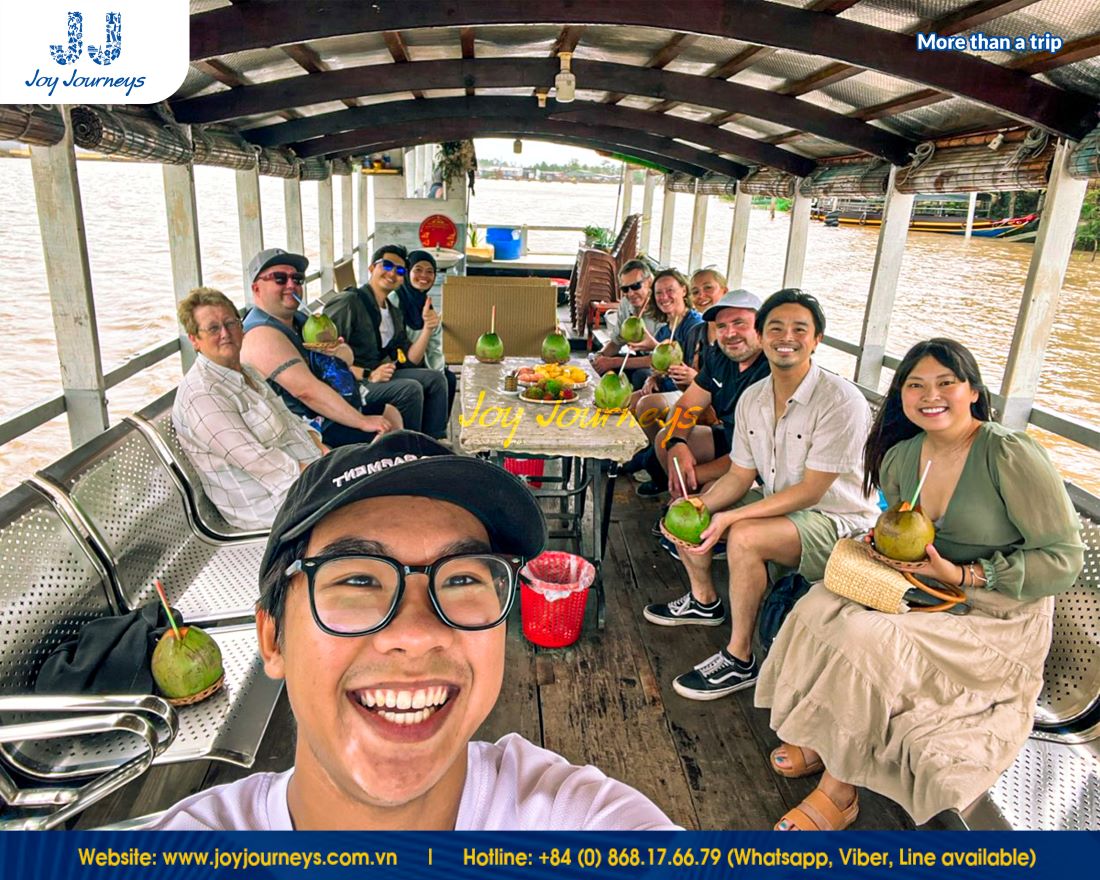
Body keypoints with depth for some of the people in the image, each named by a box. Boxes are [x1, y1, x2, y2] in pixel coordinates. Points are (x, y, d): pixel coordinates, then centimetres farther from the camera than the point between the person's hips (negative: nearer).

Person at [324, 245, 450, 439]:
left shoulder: (395, 314, 16)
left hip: (376, 376, 8)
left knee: (434, 378, -2)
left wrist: (428, 328, -2)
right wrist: (368, 375, -25)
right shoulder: (347, 303, -11)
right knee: (410, 388, -24)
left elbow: (409, 361, 10)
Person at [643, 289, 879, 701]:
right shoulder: (752, 399, -1)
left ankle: (739, 659, -14)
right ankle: (704, 601, 27)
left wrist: (730, 517, -29)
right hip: (778, 507, 8)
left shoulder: (842, 402, -23)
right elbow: (740, 476, 2)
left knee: (745, 536, -33)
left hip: (838, 526, -8)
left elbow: (809, 492, -24)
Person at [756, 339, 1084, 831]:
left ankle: (838, 794, -8)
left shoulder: (1011, 455, -17)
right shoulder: (900, 458, 1)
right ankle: (819, 739, -2)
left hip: (1001, 619, -6)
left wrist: (963, 574, -21)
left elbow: (1064, 561, -14)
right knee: (820, 604, -20)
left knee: (863, 637, -28)